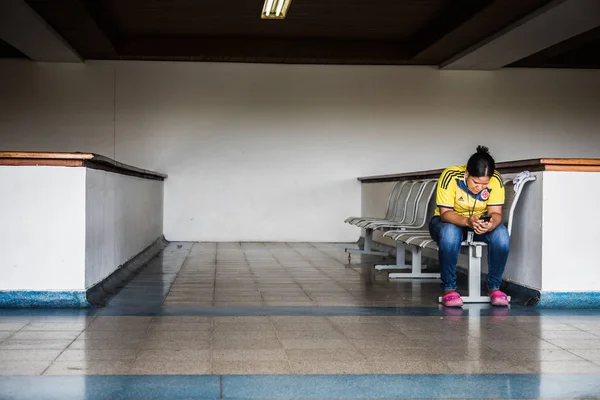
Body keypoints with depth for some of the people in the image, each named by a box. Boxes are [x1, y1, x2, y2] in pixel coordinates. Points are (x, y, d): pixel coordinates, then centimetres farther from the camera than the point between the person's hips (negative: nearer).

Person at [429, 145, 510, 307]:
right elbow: (445, 213, -27)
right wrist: (467, 221, -46)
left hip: (480, 223, 3)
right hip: (448, 221, -2)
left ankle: (494, 287, -14)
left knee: (501, 234, -29)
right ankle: (449, 288, -25)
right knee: (450, 233, -38)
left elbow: (495, 212, -19)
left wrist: (491, 224, -43)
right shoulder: (450, 176, -27)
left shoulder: (496, 179, -19)